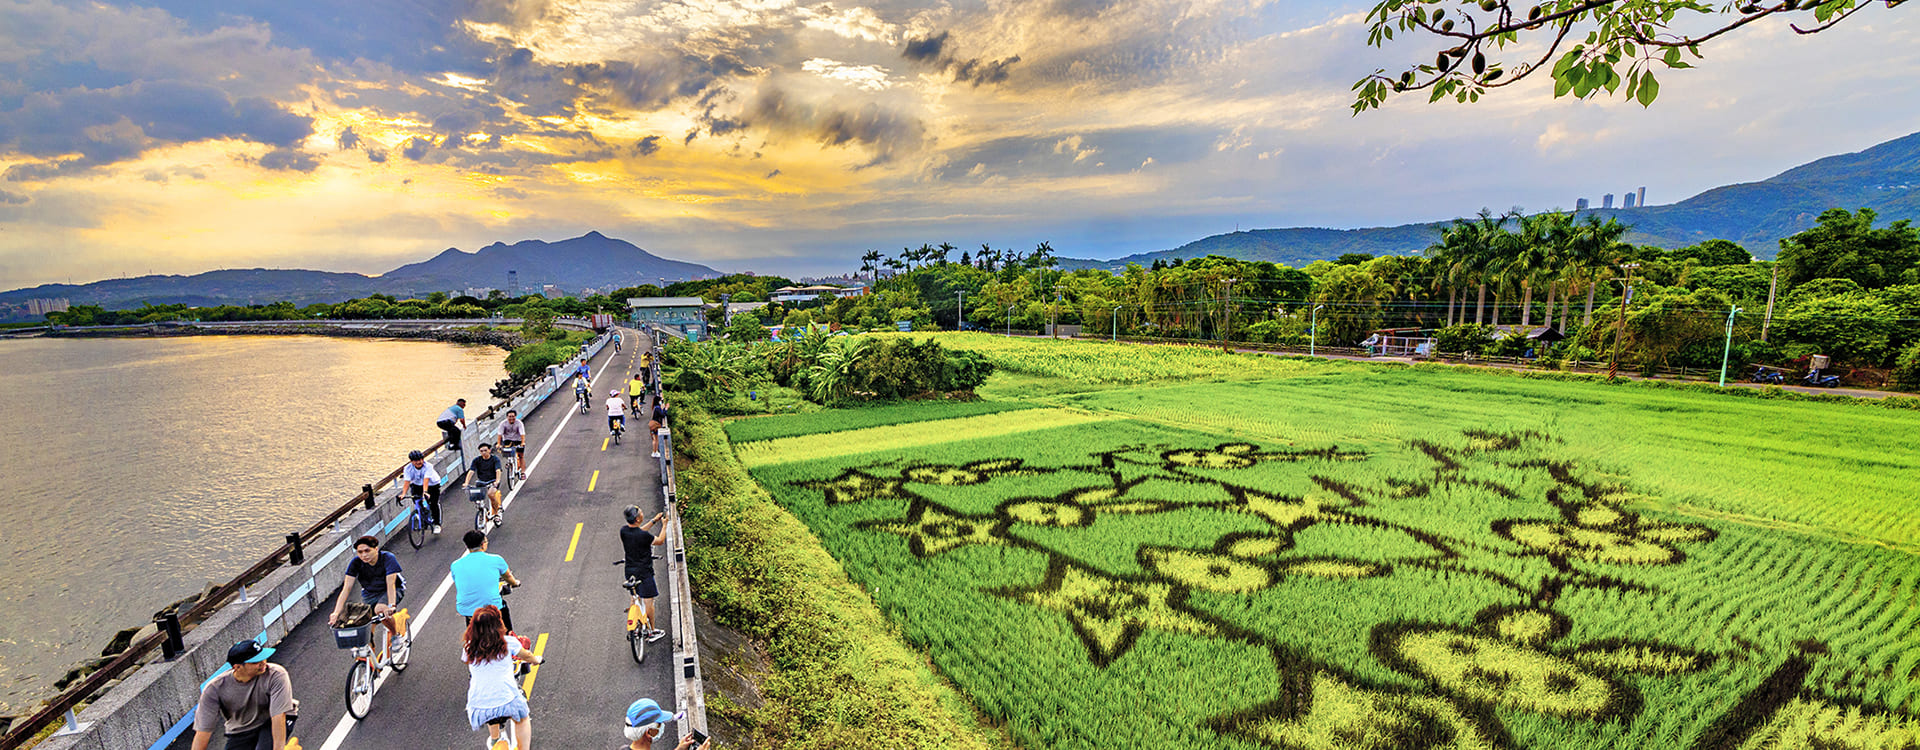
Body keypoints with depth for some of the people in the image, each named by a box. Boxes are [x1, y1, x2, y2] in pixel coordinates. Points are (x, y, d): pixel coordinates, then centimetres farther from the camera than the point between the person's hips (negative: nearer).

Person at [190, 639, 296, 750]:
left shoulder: (276, 675, -27)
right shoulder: (214, 689, -19)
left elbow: (278, 717, -29)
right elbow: (203, 731, -15)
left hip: (271, 724, -3)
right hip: (240, 732, 3)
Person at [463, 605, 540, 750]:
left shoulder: (468, 648, 7)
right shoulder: (508, 642, 0)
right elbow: (527, 656, 19)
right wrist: (536, 660, 43)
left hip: (478, 708, 3)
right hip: (506, 702, -3)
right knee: (522, 719, 28)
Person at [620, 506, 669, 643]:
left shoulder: (623, 531, -8)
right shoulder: (643, 535, -26)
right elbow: (660, 541, -8)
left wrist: (654, 520, 13)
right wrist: (664, 525, 3)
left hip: (630, 571, 6)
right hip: (644, 572, -6)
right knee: (648, 601, 5)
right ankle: (652, 632, 15)